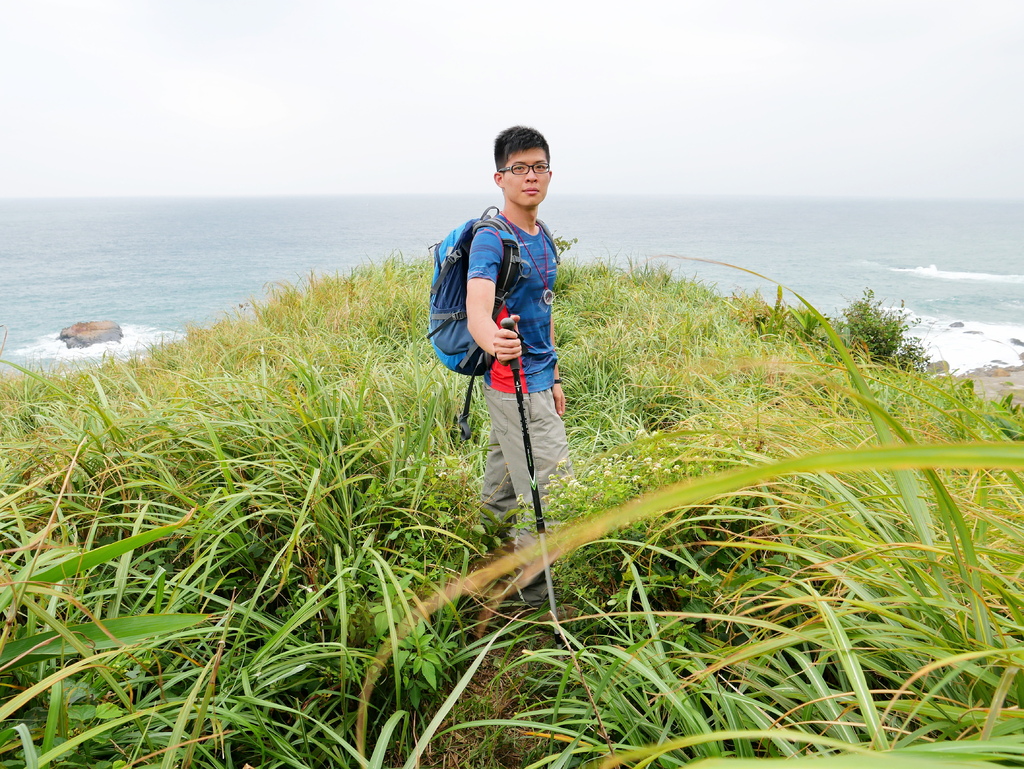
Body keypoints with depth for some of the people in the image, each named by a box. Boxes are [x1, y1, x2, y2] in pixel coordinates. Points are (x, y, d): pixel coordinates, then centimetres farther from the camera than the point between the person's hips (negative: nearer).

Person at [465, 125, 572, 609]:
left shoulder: (542, 237, 12)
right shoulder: (491, 238, -16)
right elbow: (477, 309, -33)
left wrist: (553, 377, 20)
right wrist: (494, 342, -55)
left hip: (535, 377, 9)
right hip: (513, 378, -9)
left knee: (509, 467, 18)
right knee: (549, 483, -5)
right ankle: (539, 594, 11)